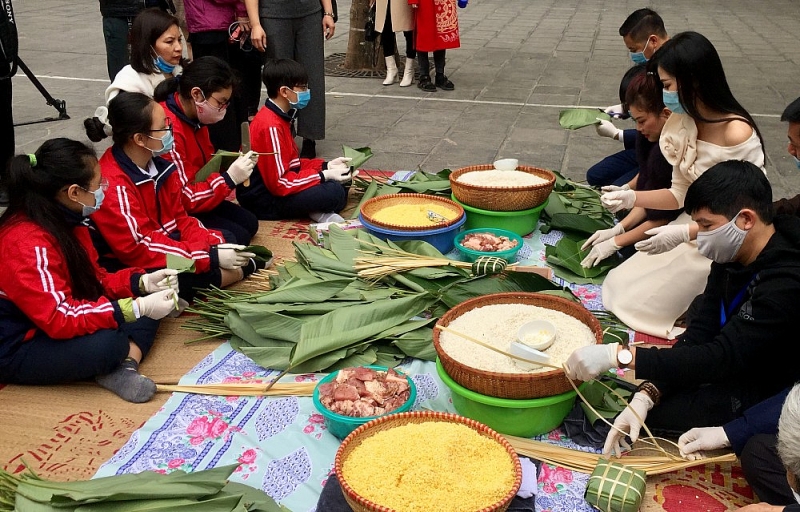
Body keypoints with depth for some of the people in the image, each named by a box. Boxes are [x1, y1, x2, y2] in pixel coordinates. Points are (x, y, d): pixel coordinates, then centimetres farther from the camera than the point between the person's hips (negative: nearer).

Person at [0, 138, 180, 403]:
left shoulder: (65, 220, 0)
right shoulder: (26, 242, -28)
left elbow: (93, 280, 8)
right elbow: (59, 318, -34)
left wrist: (142, 282, -9)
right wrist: (137, 309, -34)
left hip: (53, 325, 10)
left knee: (148, 302, -1)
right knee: (108, 342, -37)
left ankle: (125, 366, -20)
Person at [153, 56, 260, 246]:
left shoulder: (195, 118, 1)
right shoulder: (167, 129, -29)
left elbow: (204, 166, 13)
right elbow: (181, 198, -27)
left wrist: (235, 164, -5)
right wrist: (228, 179, -25)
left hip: (191, 202, 10)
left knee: (249, 223, 11)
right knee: (236, 238, -14)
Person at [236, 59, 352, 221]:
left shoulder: (279, 117, 8)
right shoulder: (271, 126, -22)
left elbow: (292, 162, 14)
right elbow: (280, 183, -24)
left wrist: (326, 165, 2)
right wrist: (325, 175, -19)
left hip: (273, 186, 10)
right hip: (263, 200, -10)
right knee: (335, 193, -24)